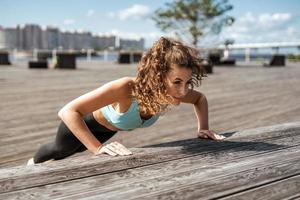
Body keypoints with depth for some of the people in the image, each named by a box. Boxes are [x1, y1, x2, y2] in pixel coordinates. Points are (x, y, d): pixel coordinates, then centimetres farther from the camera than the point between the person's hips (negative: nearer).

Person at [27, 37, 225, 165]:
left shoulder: (172, 91, -34)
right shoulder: (126, 88, -50)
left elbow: (200, 98, -9)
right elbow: (68, 112, -50)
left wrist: (203, 129, -20)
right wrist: (98, 148, -55)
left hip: (110, 127, 5)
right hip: (86, 118, -5)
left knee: (74, 150, 36)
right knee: (61, 148, 29)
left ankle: (51, 163, 69)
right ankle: (35, 162, 63)